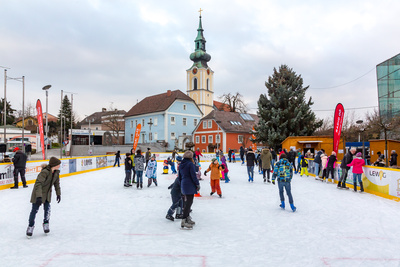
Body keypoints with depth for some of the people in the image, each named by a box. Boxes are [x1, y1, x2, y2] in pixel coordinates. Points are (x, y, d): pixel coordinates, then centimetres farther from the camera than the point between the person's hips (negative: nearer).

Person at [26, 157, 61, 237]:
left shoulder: (56, 172, -6)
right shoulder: (44, 172, -30)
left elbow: (56, 183, 7)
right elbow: (38, 184, -36)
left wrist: (58, 194, 10)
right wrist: (39, 196, -42)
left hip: (47, 193, 6)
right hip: (38, 193, -6)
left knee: (47, 209, 6)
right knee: (35, 210, 3)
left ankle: (46, 224, 26)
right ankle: (31, 226, 20)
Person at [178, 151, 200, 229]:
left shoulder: (181, 165, 12)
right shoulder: (190, 164, -12)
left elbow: (179, 176, 17)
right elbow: (193, 175, -14)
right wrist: (197, 184, -4)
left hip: (184, 185, 9)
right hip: (190, 186, -9)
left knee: (186, 202, 18)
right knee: (189, 203, -6)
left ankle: (187, 218, 30)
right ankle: (183, 222, -7)